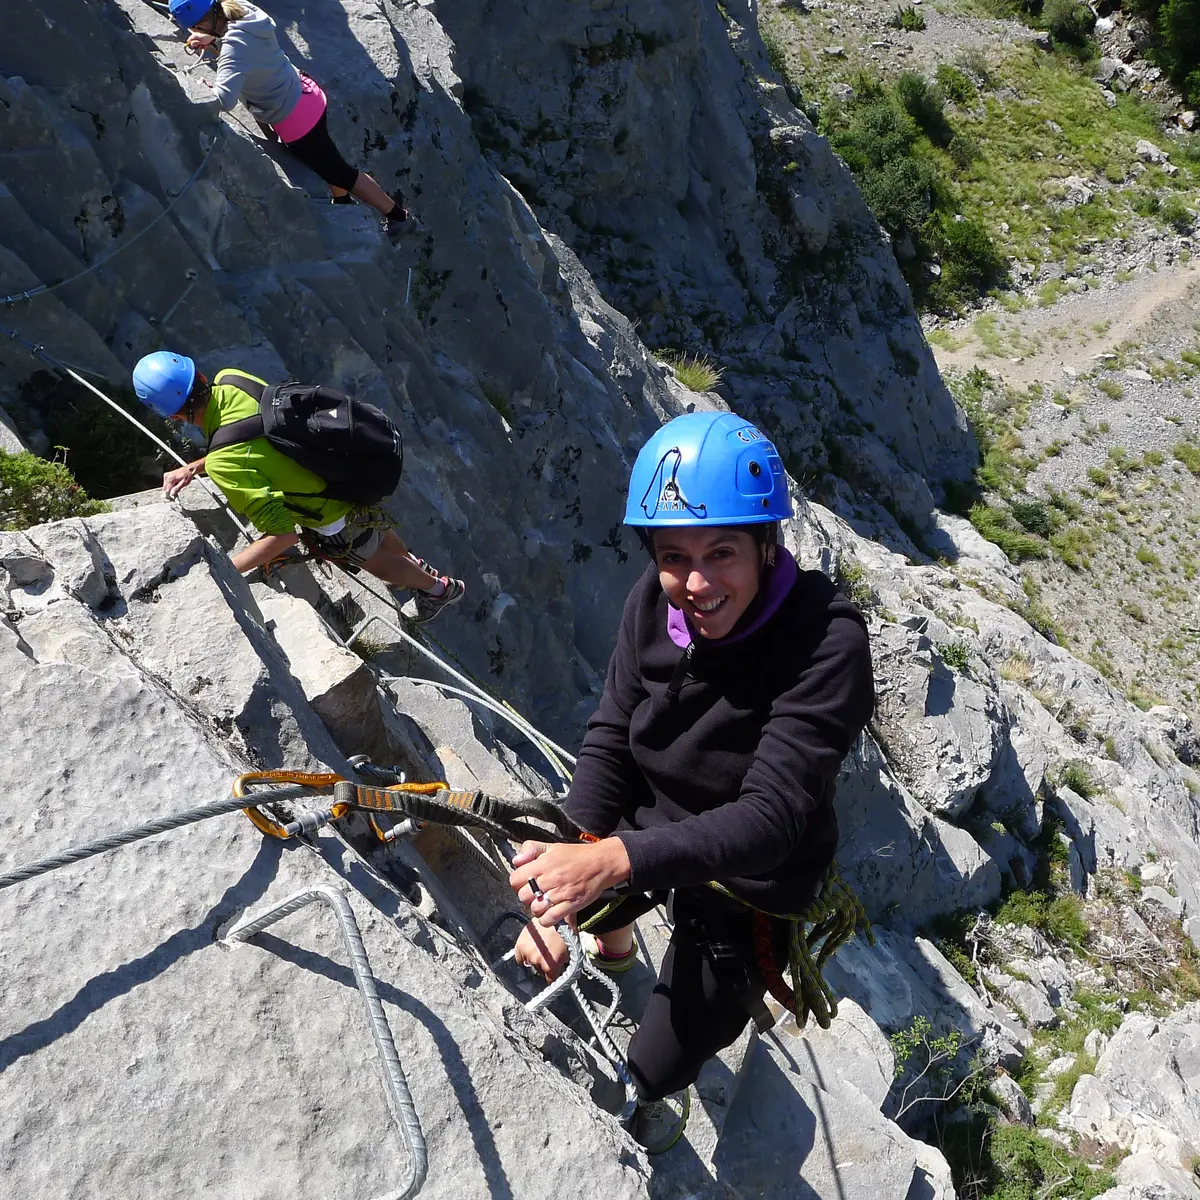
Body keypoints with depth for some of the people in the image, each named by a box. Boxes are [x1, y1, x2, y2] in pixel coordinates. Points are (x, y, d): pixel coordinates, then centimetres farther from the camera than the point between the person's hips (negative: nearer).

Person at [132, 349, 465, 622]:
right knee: (378, 532, 38)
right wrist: (193, 468, -3)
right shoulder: (230, 381, -15)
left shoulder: (224, 466, -36)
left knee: (376, 562, 28)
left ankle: (440, 587, 54)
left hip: (333, 522, -6)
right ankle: (414, 566, 68)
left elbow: (283, 535, -33)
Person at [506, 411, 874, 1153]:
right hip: (651, 827, 4)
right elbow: (610, 743, -13)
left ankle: (665, 1094, 45)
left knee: (656, 1070, 6)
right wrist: (553, 897, -23)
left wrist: (617, 861, -52)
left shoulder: (826, 640, -33)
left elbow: (772, 816, -38)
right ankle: (615, 946, 43)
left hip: (749, 883, -4)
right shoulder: (654, 602, -17)